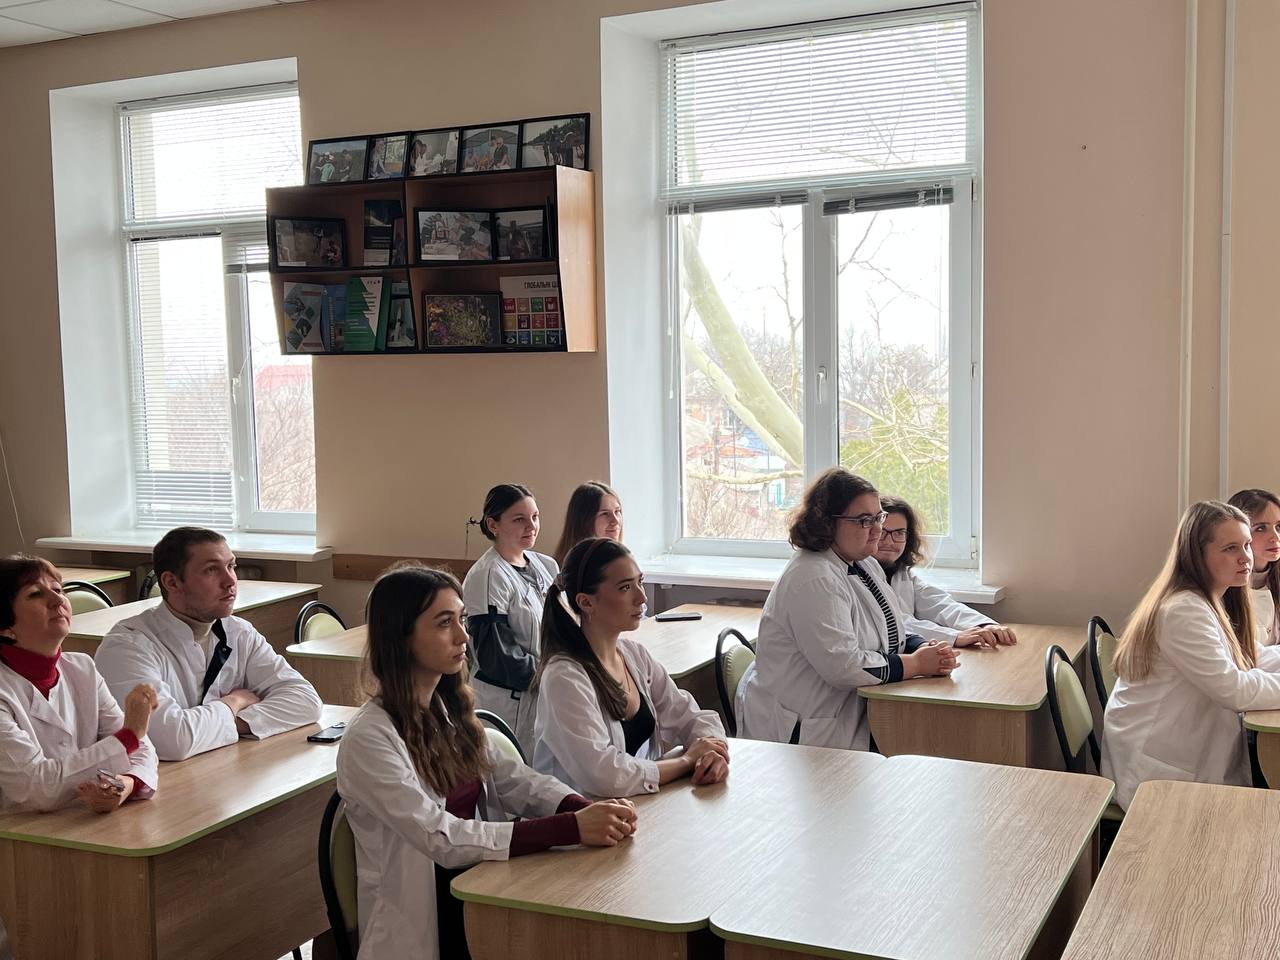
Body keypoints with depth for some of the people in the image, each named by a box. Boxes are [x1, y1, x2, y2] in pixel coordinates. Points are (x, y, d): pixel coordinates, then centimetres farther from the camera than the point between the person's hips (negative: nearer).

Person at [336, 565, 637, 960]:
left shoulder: (449, 710, 7)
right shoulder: (369, 739, -18)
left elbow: (515, 780, 2)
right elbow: (443, 840, -23)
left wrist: (589, 811, -18)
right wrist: (573, 828, -28)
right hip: (425, 925, -6)